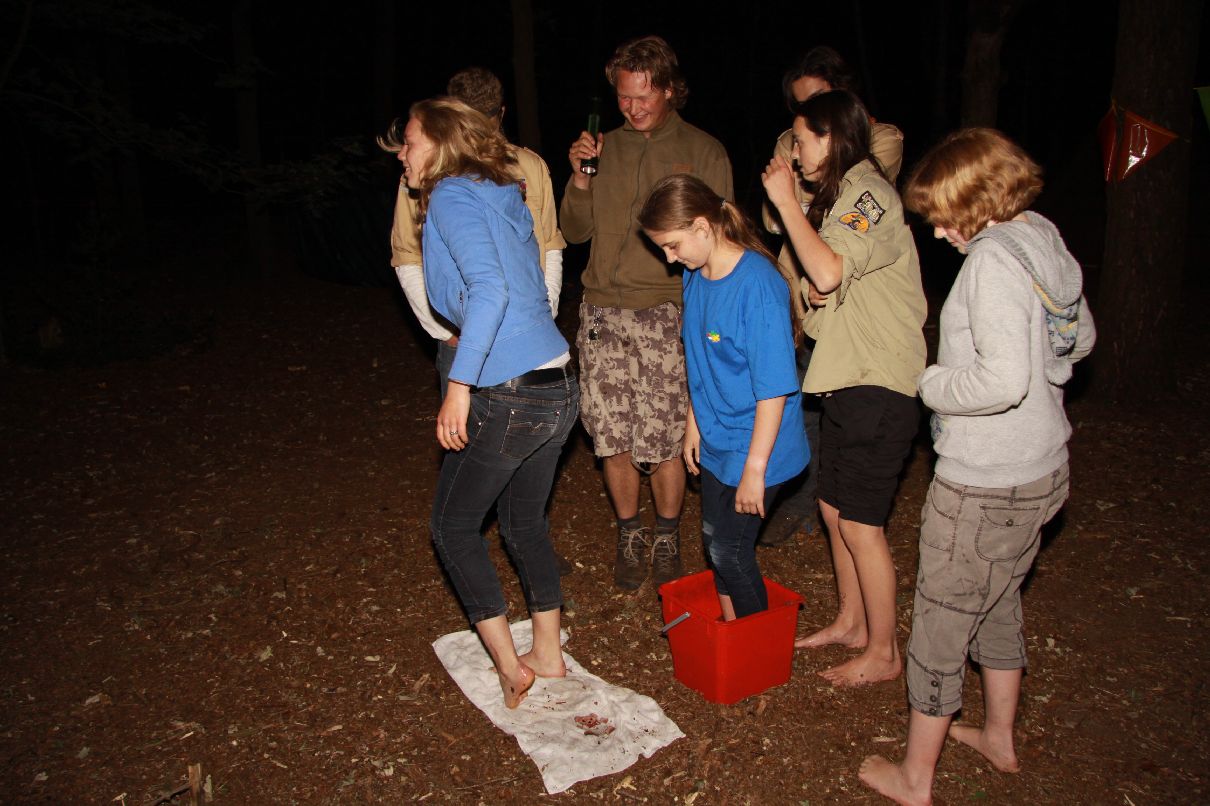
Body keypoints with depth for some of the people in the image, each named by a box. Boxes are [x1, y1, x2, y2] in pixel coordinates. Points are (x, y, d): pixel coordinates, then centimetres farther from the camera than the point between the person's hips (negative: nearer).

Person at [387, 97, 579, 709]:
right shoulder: (505, 198, 16)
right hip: (559, 386, 9)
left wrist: (459, 387, -24)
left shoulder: (453, 195, -9)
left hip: (509, 395, -8)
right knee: (525, 523, 22)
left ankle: (508, 663, 15)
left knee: (453, 525, 11)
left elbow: (489, 289, -24)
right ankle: (547, 653, 35)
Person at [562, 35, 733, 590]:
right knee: (613, 439, 4)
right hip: (603, 312, 3)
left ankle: (667, 538, 22)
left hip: (666, 313, -3)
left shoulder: (703, 152, 6)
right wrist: (579, 178, -3)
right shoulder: (605, 148, 14)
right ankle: (629, 536, 25)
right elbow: (576, 231, 13)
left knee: (664, 441, -1)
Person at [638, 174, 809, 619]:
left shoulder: (757, 284, -24)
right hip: (717, 440, 8)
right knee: (714, 540, 18)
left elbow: (774, 387, -23)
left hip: (754, 448, -8)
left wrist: (755, 467, -21)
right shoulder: (695, 275, 0)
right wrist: (694, 424, 16)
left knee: (730, 550, 1)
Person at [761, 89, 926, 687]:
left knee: (859, 523, -3)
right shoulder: (842, 195, 17)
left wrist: (785, 199, -20)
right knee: (834, 508, 16)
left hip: (879, 387, -10)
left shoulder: (868, 194, -14)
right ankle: (852, 622, 32)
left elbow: (826, 271, -29)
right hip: (847, 380, 10)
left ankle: (883, 652, 13)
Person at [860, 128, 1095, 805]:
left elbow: (1004, 379, -31)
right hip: (1043, 469, 9)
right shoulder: (1047, 241, 5)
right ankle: (1000, 737, 46)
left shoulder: (994, 259, -22)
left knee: (941, 622, 6)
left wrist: (937, 385, -14)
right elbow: (1081, 338, 19)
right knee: (999, 604, 26)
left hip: (985, 484, -9)